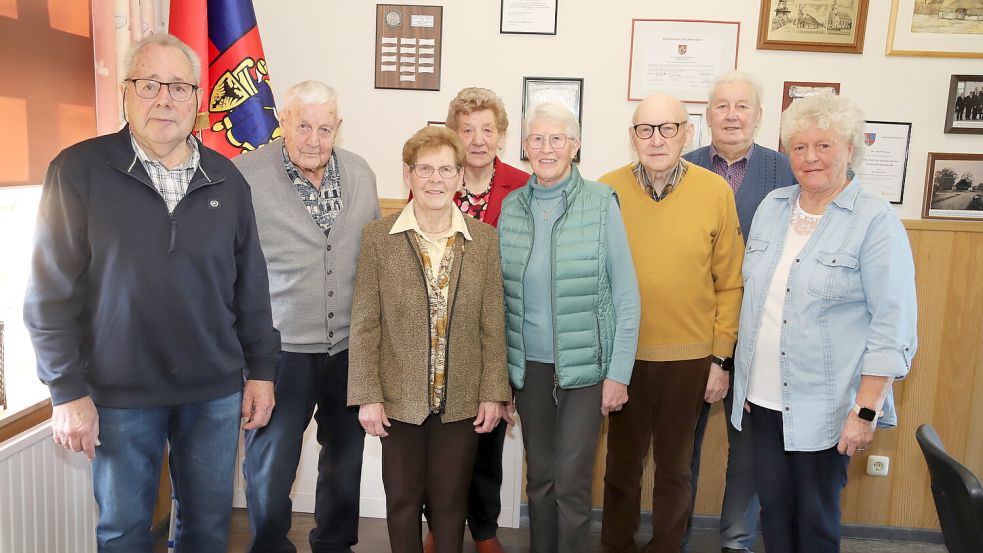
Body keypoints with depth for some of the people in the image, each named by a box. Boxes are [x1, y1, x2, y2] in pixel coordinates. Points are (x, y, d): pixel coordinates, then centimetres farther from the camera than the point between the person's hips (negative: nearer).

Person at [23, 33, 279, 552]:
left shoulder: (226, 178, 3)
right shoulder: (79, 170, -7)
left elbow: (251, 285, 6)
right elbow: (51, 293, -6)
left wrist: (260, 370, 6)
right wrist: (67, 391, -8)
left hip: (215, 391, 3)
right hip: (119, 393, -2)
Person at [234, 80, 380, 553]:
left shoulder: (361, 174, 3)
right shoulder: (245, 176, -12)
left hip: (350, 348, 4)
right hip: (281, 349, -4)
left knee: (345, 459, 19)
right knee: (270, 468, 7)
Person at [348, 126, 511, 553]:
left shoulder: (484, 239, -1)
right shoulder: (378, 236, -4)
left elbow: (493, 324, 0)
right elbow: (364, 324, -4)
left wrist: (493, 393, -2)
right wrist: (367, 396, -7)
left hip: (462, 400, 1)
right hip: (399, 398, 0)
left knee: (451, 501, 14)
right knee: (402, 501, 15)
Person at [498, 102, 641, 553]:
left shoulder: (601, 203, -7)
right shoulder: (511, 207, 2)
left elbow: (626, 295, -6)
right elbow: (501, 295, 6)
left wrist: (619, 373, -8)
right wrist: (500, 369, 3)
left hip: (584, 363, -3)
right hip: (528, 364, 3)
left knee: (571, 481, 1)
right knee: (539, 476, 14)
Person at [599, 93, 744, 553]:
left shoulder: (716, 192, -5)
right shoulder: (606, 191, -5)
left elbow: (730, 284, -2)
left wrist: (720, 357, -3)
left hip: (690, 358, 0)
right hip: (624, 354, 0)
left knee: (674, 465, 17)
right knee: (622, 462, 17)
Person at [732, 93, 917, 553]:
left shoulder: (875, 221, -10)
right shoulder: (771, 206, 6)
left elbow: (892, 326, -12)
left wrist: (866, 411, -16)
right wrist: (742, 376, 12)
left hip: (824, 407, -4)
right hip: (762, 397, 5)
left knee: (815, 516, 10)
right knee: (772, 506, 15)